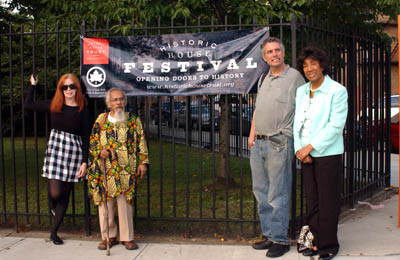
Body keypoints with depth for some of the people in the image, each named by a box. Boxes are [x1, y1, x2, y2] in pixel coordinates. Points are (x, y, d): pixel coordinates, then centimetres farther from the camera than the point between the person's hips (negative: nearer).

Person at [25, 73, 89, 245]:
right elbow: (28, 104, 12)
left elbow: (86, 137, 0)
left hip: (74, 153, 0)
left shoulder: (82, 110, 0)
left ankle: (54, 232, 21)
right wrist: (33, 85, 15)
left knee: (65, 194, 6)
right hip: (55, 149, 0)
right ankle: (54, 209, 30)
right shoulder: (53, 105, 4)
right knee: (55, 193, -9)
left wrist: (85, 162, -5)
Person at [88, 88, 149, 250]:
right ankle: (109, 236, 18)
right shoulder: (101, 120, 8)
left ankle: (127, 237, 10)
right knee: (105, 202, 5)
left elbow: (141, 143, 8)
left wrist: (142, 162, 2)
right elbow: (92, 142, 11)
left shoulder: (134, 121, 7)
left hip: (126, 170, -1)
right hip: (104, 170, 1)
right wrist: (100, 151, -9)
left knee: (125, 202, -2)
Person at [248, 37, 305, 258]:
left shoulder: (294, 77, -5)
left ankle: (280, 240, 6)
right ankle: (268, 235, 23)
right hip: (258, 143, 8)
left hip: (279, 143, -8)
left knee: (278, 195, -4)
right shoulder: (263, 78, 17)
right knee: (261, 192, 12)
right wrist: (252, 134, 15)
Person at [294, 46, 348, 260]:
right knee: (312, 200, 10)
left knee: (328, 201, 0)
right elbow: (297, 122, 13)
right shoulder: (301, 91, 12)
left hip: (328, 154, -5)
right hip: (306, 154, 6)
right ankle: (317, 240, 21)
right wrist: (299, 149, -1)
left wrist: (310, 147, -14)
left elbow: (336, 125, -13)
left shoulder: (337, 91, -7)